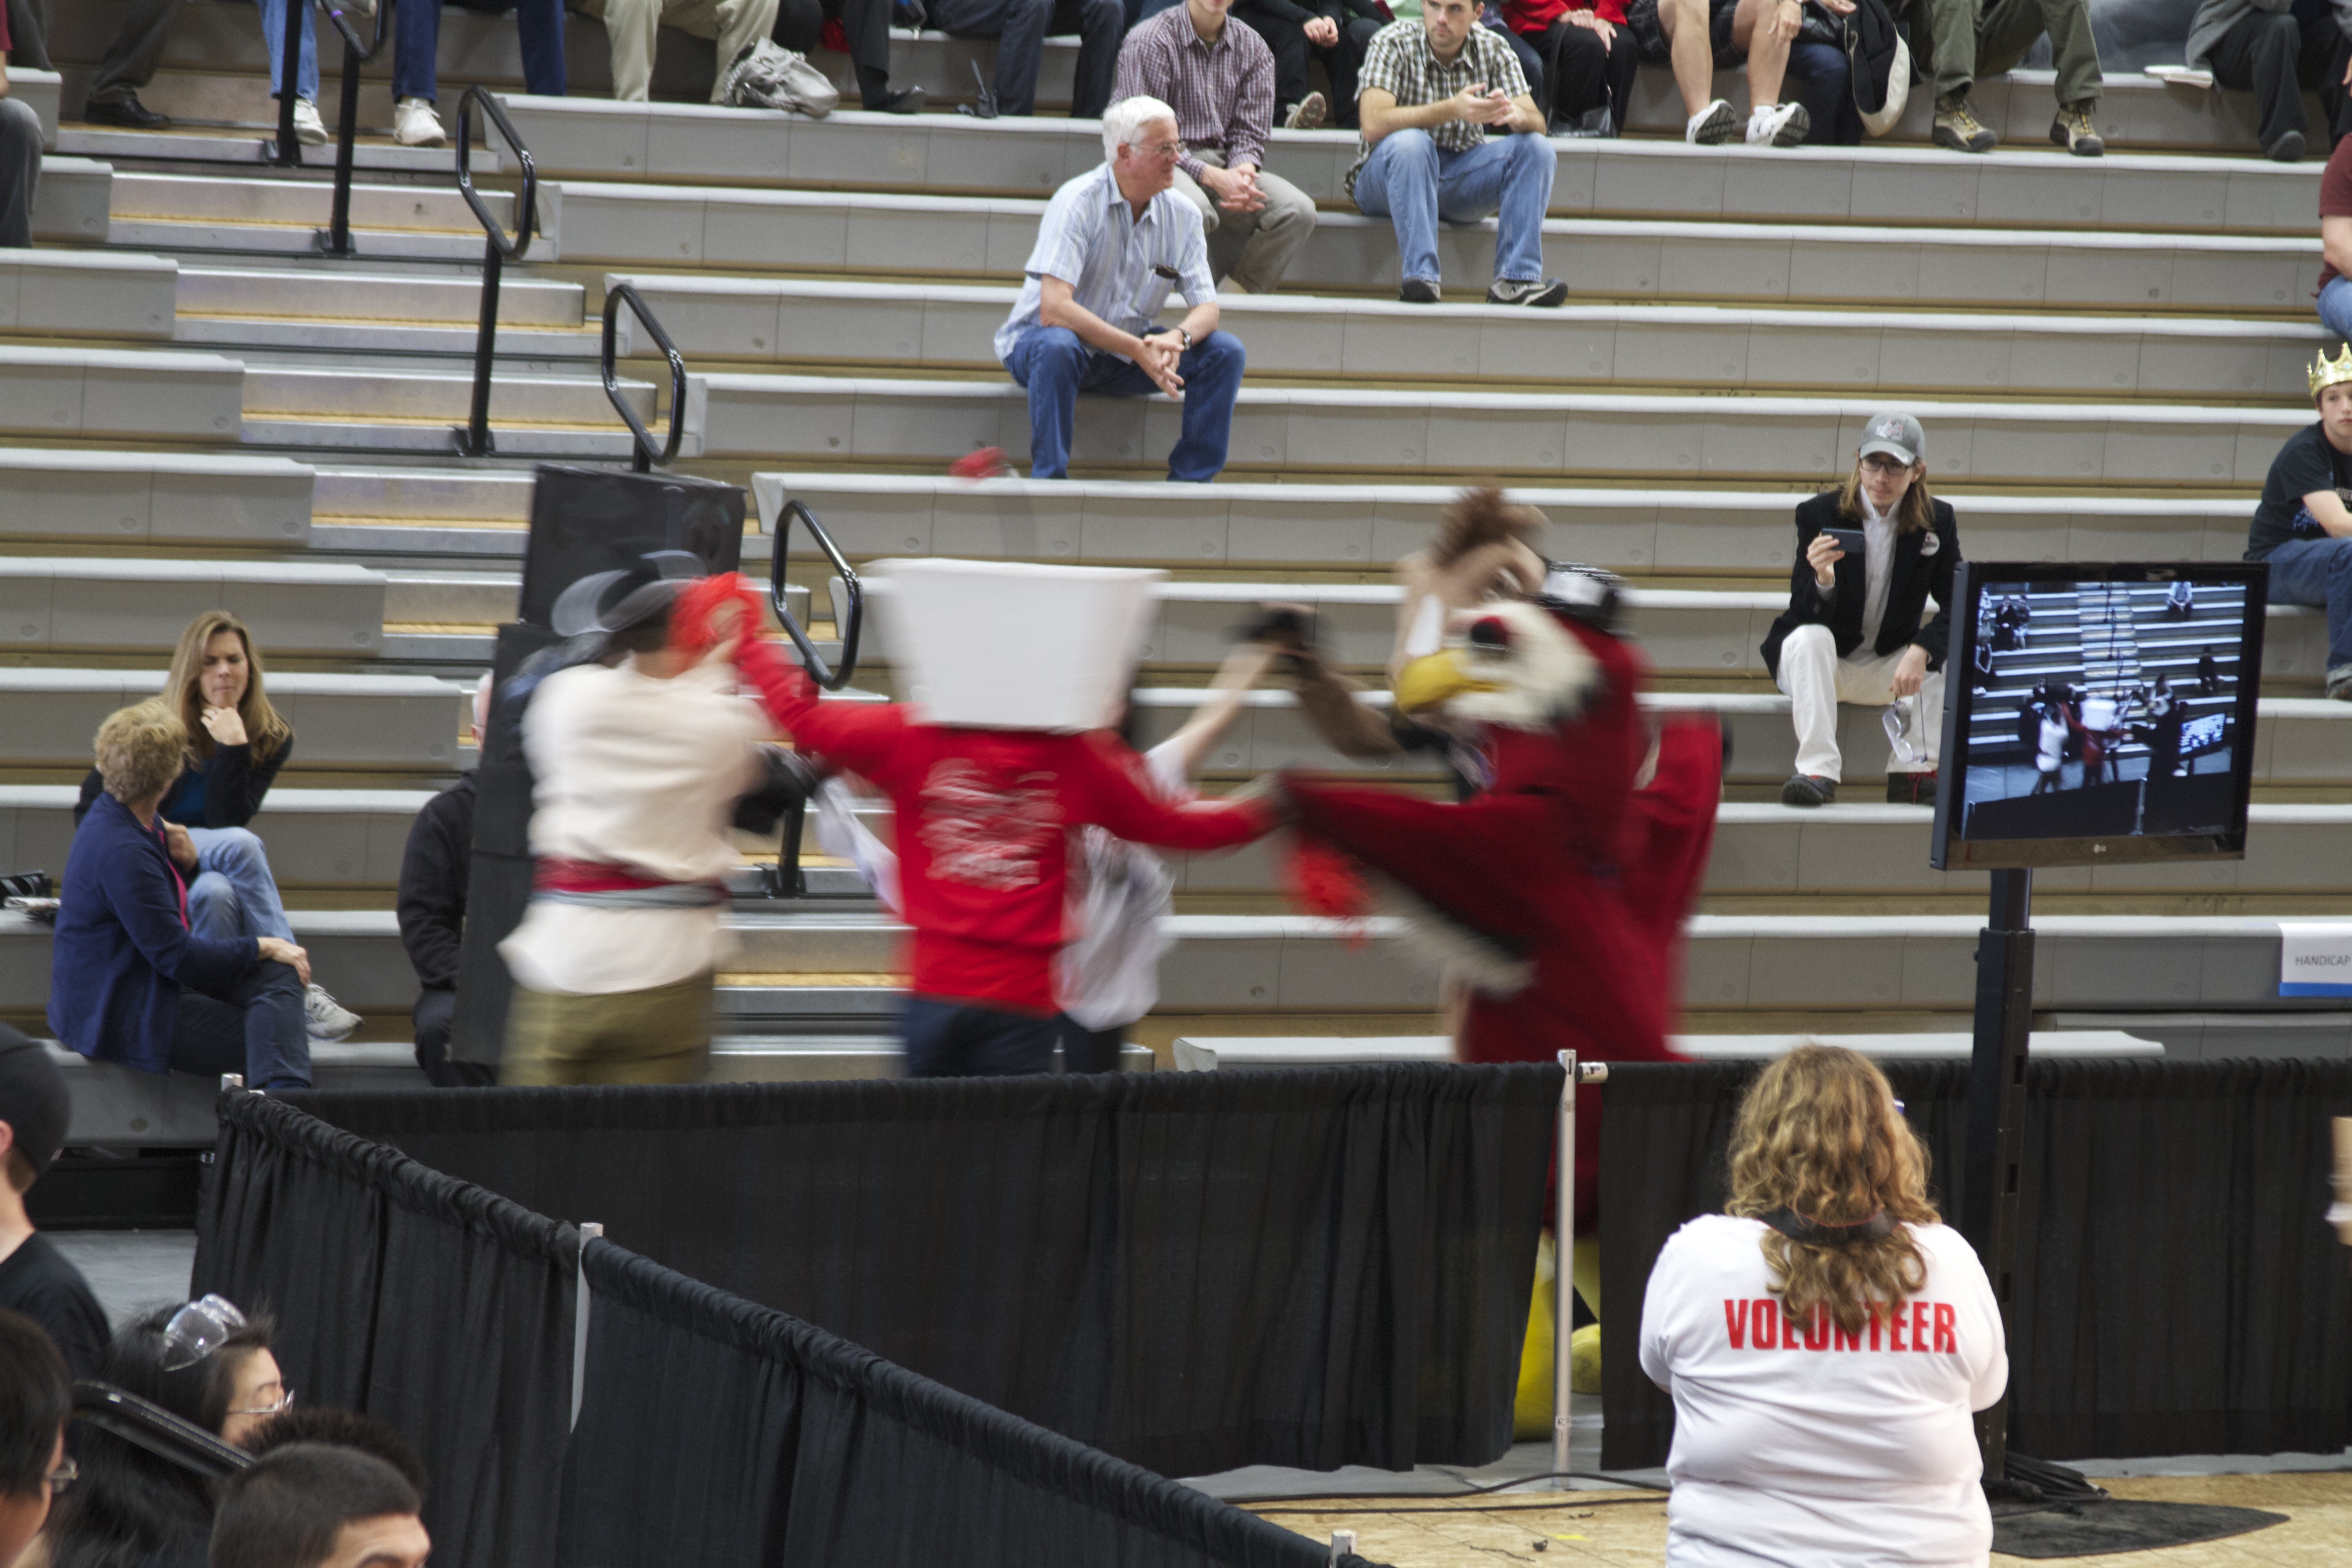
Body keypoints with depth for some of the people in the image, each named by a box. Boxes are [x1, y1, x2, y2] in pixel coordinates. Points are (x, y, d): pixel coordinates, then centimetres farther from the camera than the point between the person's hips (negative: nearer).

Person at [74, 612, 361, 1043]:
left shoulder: (272, 739, -1)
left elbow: (226, 822, -12)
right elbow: (89, 807, -2)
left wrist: (233, 749, -21)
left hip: (207, 867, 3)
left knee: (217, 892, -37)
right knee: (242, 845, -32)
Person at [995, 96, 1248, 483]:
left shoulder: (1183, 216, -3)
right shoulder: (1078, 202, -20)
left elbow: (1206, 308, -4)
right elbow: (1054, 309, -29)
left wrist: (1177, 338, -29)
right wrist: (1137, 350, -35)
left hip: (1129, 352, 5)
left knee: (1225, 351, -12)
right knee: (1057, 346, -39)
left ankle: (1192, 480, -6)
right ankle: (1048, 478, -27)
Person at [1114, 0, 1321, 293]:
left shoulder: (1252, 48, 9)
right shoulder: (1149, 42, -7)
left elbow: (1250, 130, 9)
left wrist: (1243, 173, -16)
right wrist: (1213, 178, -22)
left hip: (1224, 167, 5)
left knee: (1298, 211, -20)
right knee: (1195, 210, -39)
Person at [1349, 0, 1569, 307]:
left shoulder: (1493, 49, 0)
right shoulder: (1392, 44, -12)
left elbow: (1537, 123, -6)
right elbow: (1374, 125, -26)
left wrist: (1516, 114, -31)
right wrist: (1451, 110, -36)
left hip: (1459, 181, 4)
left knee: (1538, 147, -17)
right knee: (1409, 141, -36)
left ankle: (1516, 280, -25)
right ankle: (1421, 277, -38)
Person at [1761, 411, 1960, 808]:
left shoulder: (1937, 522, -4)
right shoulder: (1819, 515, -11)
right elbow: (1805, 616, -17)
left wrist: (1920, 652, -30)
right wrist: (1823, 581, -40)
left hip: (1888, 668, 2)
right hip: (1822, 664, -2)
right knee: (1809, 637, -33)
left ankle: (1914, 772, -17)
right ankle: (1817, 771, -39)